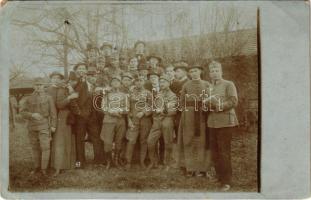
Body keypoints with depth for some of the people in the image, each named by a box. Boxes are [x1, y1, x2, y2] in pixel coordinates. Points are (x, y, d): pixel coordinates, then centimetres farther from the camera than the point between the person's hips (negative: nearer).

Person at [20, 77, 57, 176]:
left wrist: (53, 125, -6)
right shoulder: (28, 98, 8)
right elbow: (22, 111, 3)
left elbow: (53, 112, 0)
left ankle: (44, 168, 2)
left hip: (44, 126, -3)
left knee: (45, 147, -8)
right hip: (32, 127, 3)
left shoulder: (48, 98, 2)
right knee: (35, 148, 9)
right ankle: (37, 167, 22)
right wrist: (32, 115, -15)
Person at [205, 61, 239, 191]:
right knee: (214, 151, 7)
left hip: (225, 121, -6)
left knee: (224, 152, -7)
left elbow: (233, 102, -9)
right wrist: (207, 103, 4)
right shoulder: (209, 87, 19)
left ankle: (226, 182, 2)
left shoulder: (229, 84, 2)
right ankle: (219, 177, 20)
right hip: (212, 122, 6)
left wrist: (220, 105, -18)